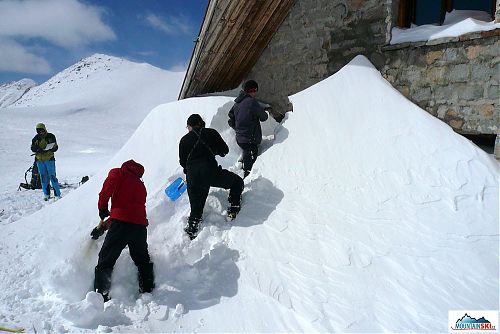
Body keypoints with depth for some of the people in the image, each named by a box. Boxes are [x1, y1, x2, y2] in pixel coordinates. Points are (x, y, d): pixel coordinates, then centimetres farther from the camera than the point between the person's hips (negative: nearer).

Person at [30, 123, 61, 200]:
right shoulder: (36, 138, 6)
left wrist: (49, 149, -20)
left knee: (52, 176, -6)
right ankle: (46, 194, 19)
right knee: (43, 177, 7)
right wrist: (38, 149, -15)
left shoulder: (51, 136, -1)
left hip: (49, 159, -3)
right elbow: (32, 148, 7)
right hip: (39, 160, 3)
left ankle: (57, 194, -1)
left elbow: (55, 147, 0)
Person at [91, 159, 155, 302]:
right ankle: (148, 289, 29)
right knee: (142, 259, 24)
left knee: (105, 260, 6)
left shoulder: (117, 173, 12)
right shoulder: (141, 185, 29)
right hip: (140, 225, 6)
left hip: (121, 223, -5)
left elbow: (106, 189, -8)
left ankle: (101, 294, 4)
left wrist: (102, 208, 9)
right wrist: (103, 227, 28)